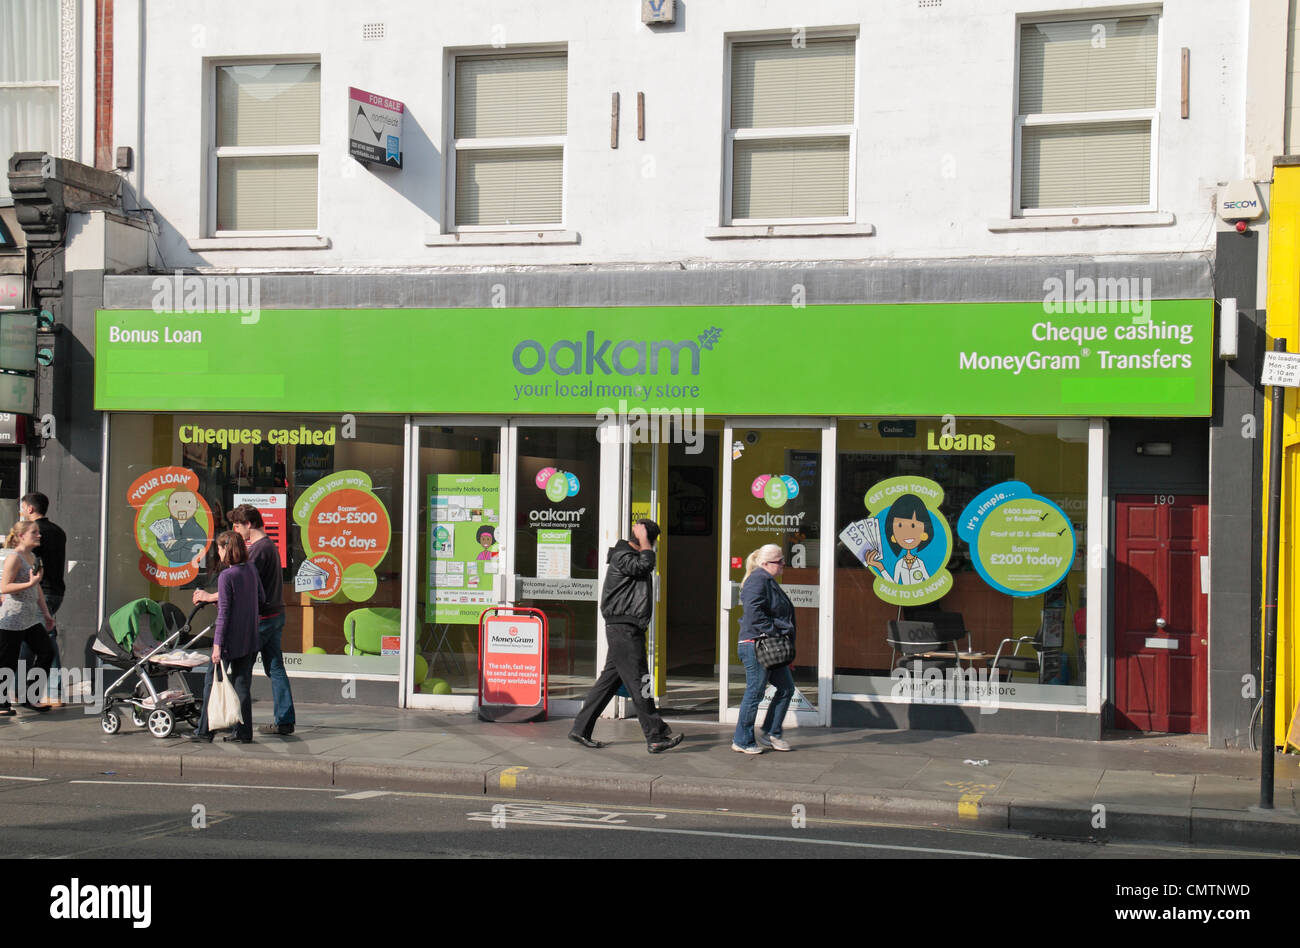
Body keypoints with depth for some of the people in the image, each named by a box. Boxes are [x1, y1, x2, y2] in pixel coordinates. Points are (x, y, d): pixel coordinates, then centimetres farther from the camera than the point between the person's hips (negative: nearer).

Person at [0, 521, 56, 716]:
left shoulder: (32, 556, 14)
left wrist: (46, 613, 22)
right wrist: (30, 583, -26)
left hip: (31, 619, 9)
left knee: (46, 652, 6)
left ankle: (30, 698, 15)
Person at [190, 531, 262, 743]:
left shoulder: (226, 575, -14)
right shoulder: (251, 570, 5)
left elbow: (224, 612, -17)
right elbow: (260, 600, 14)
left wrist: (217, 644, -16)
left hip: (231, 638, -6)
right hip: (250, 639, 6)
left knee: (212, 680, 6)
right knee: (242, 683, 11)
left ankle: (205, 731, 9)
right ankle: (243, 732, 12)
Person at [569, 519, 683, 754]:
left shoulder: (632, 556, 20)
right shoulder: (621, 556, -11)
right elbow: (644, 564, -26)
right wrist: (643, 541, -17)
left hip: (629, 630, 10)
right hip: (623, 628, -10)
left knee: (610, 680, 11)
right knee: (638, 683, -8)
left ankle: (580, 729, 15)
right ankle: (656, 737, -7)